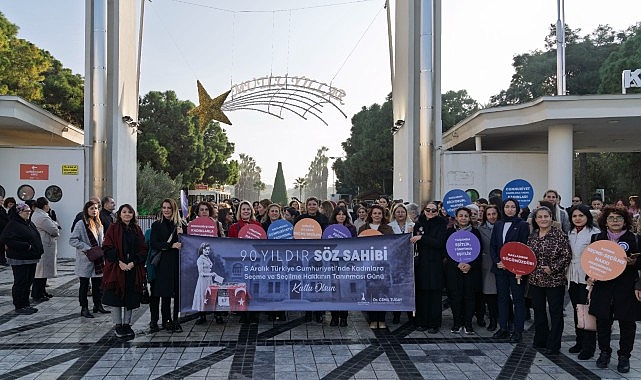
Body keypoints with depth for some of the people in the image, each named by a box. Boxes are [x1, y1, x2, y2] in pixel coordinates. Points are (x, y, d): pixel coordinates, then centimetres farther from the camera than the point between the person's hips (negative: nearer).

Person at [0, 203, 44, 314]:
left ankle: (26, 304, 22)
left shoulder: (30, 223, 15)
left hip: (31, 258, 9)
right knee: (20, 283, -1)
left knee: (28, 282, 13)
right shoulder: (13, 224, -12)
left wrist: (38, 251, 10)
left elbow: (36, 238, 25)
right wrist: (25, 246, -22)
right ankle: (19, 306, 7)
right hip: (19, 259, -9)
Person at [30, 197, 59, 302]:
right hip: (44, 247, -11)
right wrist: (57, 231, 1)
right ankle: (37, 295, 3)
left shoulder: (35, 214, 15)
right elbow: (54, 231, -20)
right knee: (41, 270, -4)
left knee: (42, 270, 17)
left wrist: (54, 225, -2)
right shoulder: (42, 217, -20)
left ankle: (42, 292, 25)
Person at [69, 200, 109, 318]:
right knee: (84, 285, 4)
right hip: (85, 260, -6)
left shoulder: (99, 224, 12)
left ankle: (98, 305, 25)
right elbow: (72, 240, -14)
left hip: (98, 260, 6)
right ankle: (84, 308, 12)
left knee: (98, 284, 13)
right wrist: (87, 248, -19)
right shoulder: (81, 224, -10)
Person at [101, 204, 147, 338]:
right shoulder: (113, 228, 1)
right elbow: (107, 248, -6)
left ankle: (127, 324, 17)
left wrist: (133, 262, -9)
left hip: (133, 269, 3)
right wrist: (119, 262, -16)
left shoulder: (137, 230, 10)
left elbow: (143, 249, 6)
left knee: (130, 298, 6)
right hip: (116, 269, -3)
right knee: (116, 297, 1)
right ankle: (118, 325, 12)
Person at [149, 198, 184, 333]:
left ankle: (175, 320, 10)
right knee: (165, 292, 0)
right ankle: (167, 320, 10)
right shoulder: (157, 225, 7)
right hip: (164, 263, -1)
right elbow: (153, 244, -4)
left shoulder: (180, 225, 9)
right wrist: (170, 245, -14)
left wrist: (181, 234, -9)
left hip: (178, 262, 1)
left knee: (178, 292, 0)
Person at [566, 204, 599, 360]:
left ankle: (589, 347, 8)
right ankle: (579, 342, 25)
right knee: (576, 310, 13)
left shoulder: (595, 232, -10)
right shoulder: (570, 233, 12)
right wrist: (567, 273, 14)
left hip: (587, 277, -6)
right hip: (573, 276, 7)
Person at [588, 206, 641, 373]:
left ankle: (624, 356, 24)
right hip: (602, 287, 2)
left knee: (627, 322, 7)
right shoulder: (597, 238, 7)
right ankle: (604, 352, 26)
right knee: (603, 321, 7)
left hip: (626, 288, -1)